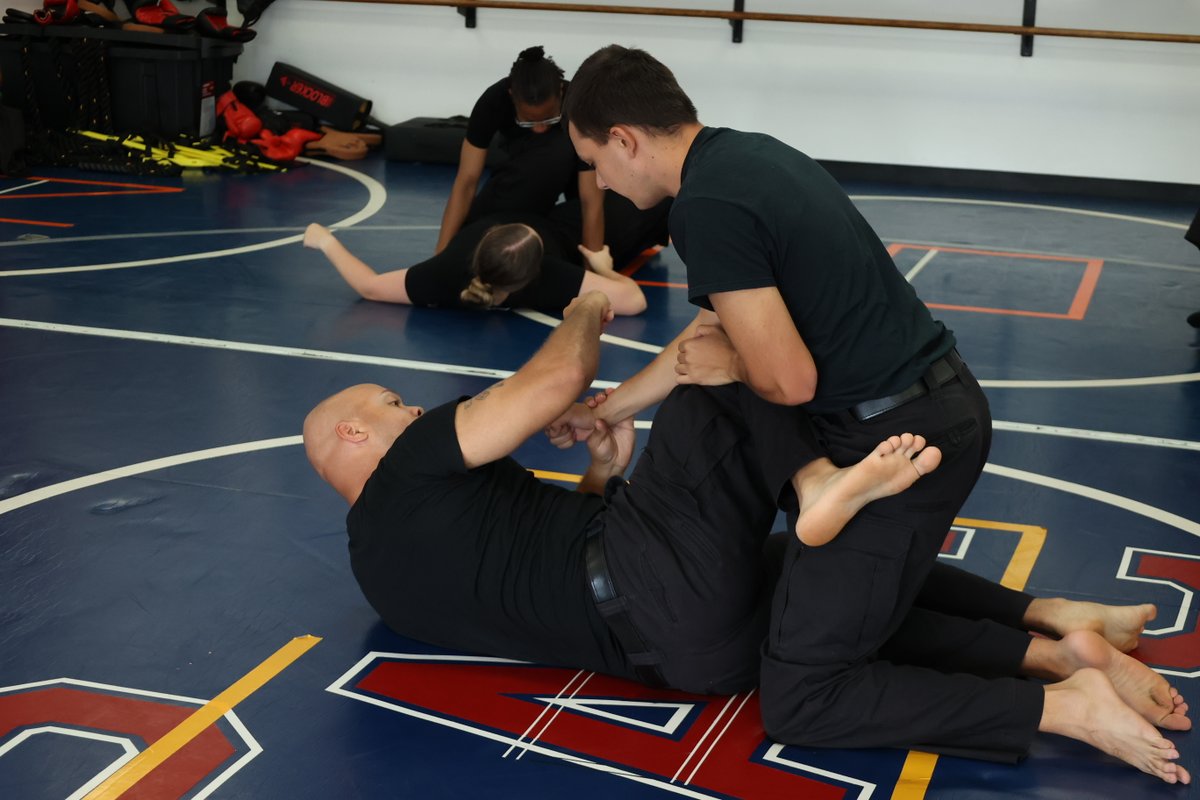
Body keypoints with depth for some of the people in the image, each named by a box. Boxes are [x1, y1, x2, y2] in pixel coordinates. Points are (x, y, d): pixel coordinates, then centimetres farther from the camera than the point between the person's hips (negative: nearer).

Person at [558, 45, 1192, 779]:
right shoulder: (743, 154, 11)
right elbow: (715, 333, 19)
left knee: (800, 700, -1)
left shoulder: (708, 204, -19)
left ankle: (1066, 706, -4)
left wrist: (733, 366, 3)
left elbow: (790, 380, -19)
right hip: (942, 408, 10)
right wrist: (599, 411, 27)